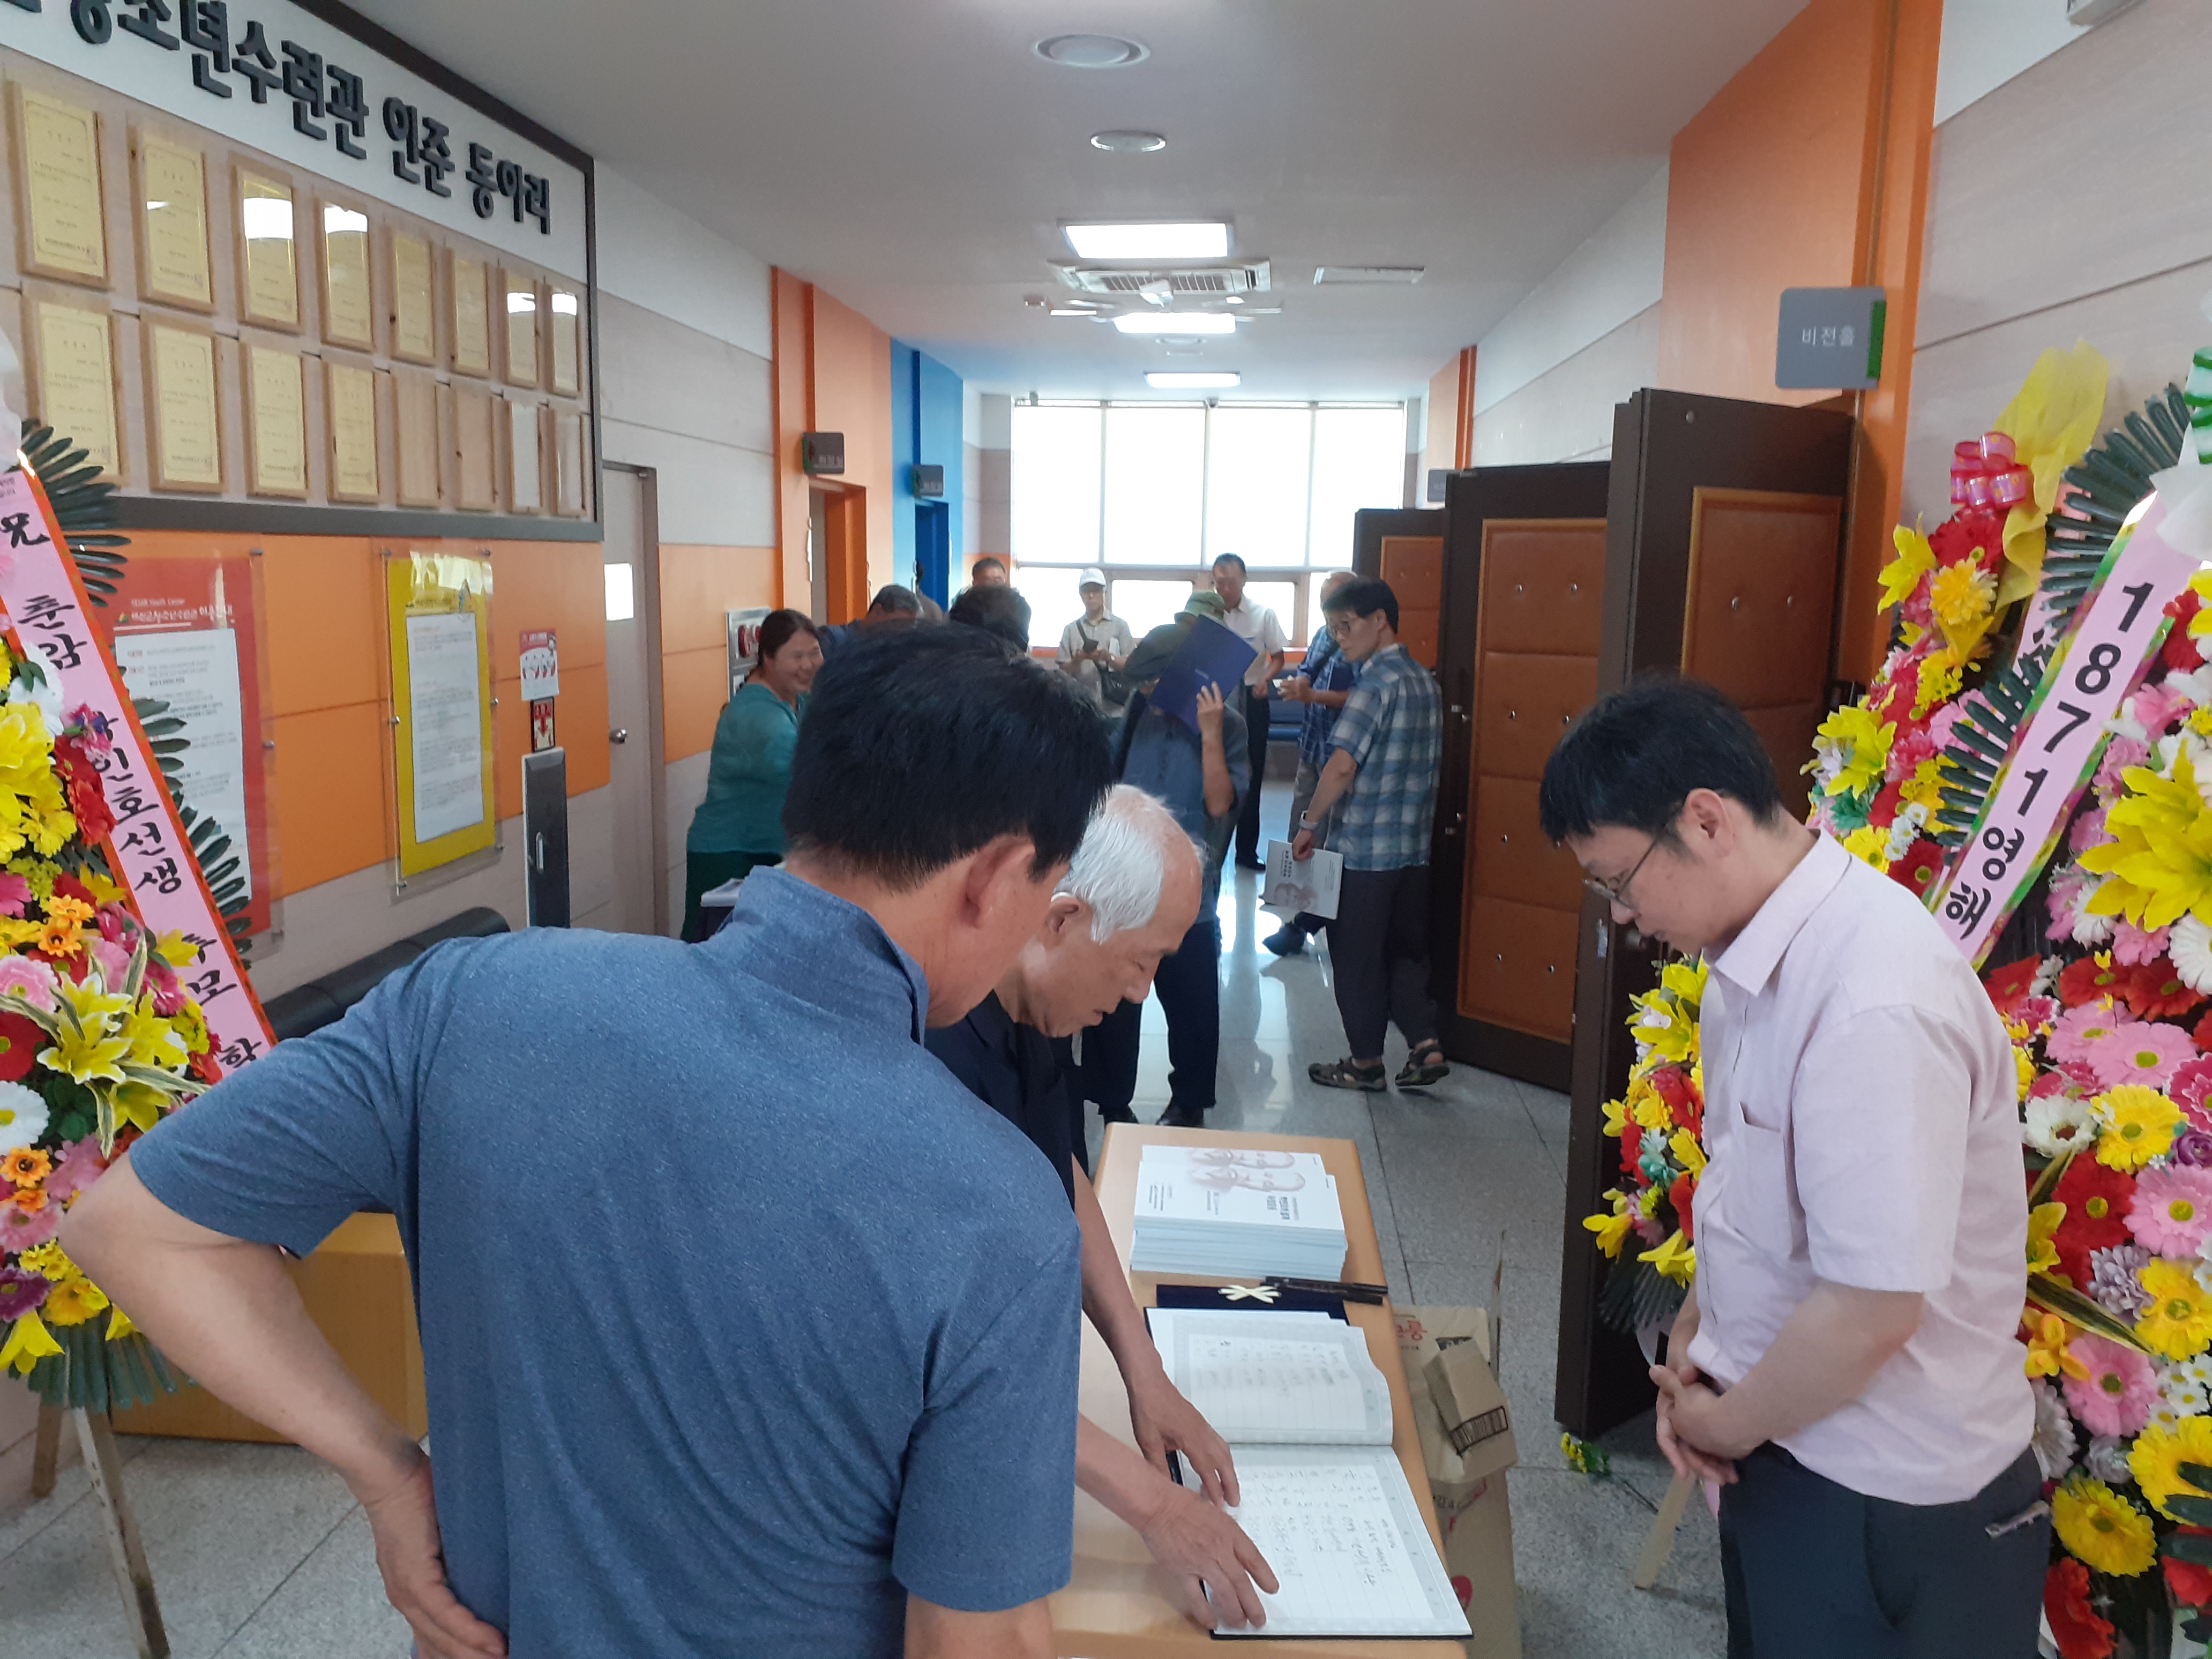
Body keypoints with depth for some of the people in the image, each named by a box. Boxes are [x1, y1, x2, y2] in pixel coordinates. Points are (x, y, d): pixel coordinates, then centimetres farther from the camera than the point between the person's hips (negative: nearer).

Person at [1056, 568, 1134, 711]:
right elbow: (1064, 671, 6)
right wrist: (1077, 660, -15)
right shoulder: (1071, 629, 9)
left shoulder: (1120, 626, 7)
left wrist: (1110, 658, -18)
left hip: (1115, 710, -1)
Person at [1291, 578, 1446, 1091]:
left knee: (1357, 958, 6)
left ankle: (1366, 1063, 16)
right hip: (1413, 849, 8)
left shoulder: (1377, 684, -17)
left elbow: (1342, 766, -25)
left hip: (1361, 851, -8)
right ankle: (1425, 1046, 10)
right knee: (1406, 950, 17)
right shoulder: (1424, 682, 9)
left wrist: (1309, 825, -14)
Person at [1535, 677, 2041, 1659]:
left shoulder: (1875, 1004, -30)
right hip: (1784, 1444, 8)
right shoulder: (1755, 960, -3)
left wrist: (1731, 1424, -12)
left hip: (1887, 1503, -8)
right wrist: (1694, 1336, 2)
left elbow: (1874, 1310, -28)